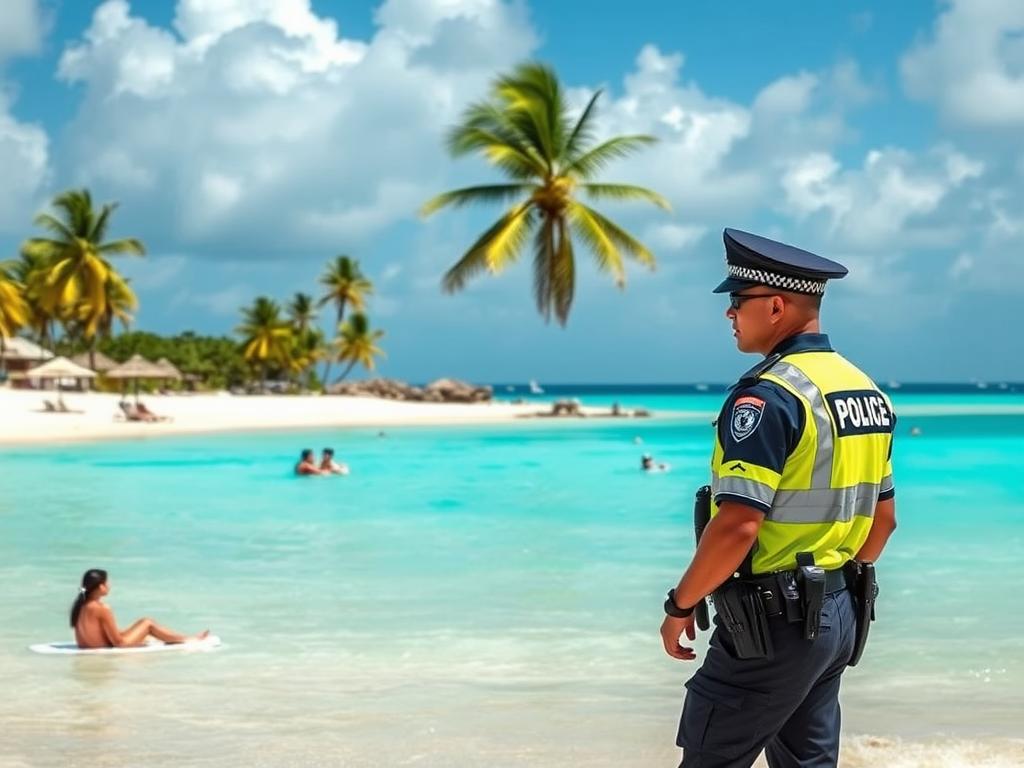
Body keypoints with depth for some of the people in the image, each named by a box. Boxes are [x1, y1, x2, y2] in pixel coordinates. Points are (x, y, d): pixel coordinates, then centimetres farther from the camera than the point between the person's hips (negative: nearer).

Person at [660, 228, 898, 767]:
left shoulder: (767, 396, -18)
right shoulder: (867, 391, 10)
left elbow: (739, 525, -24)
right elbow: (884, 518, 15)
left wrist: (681, 604, -13)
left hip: (774, 620, -9)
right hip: (841, 615, 9)